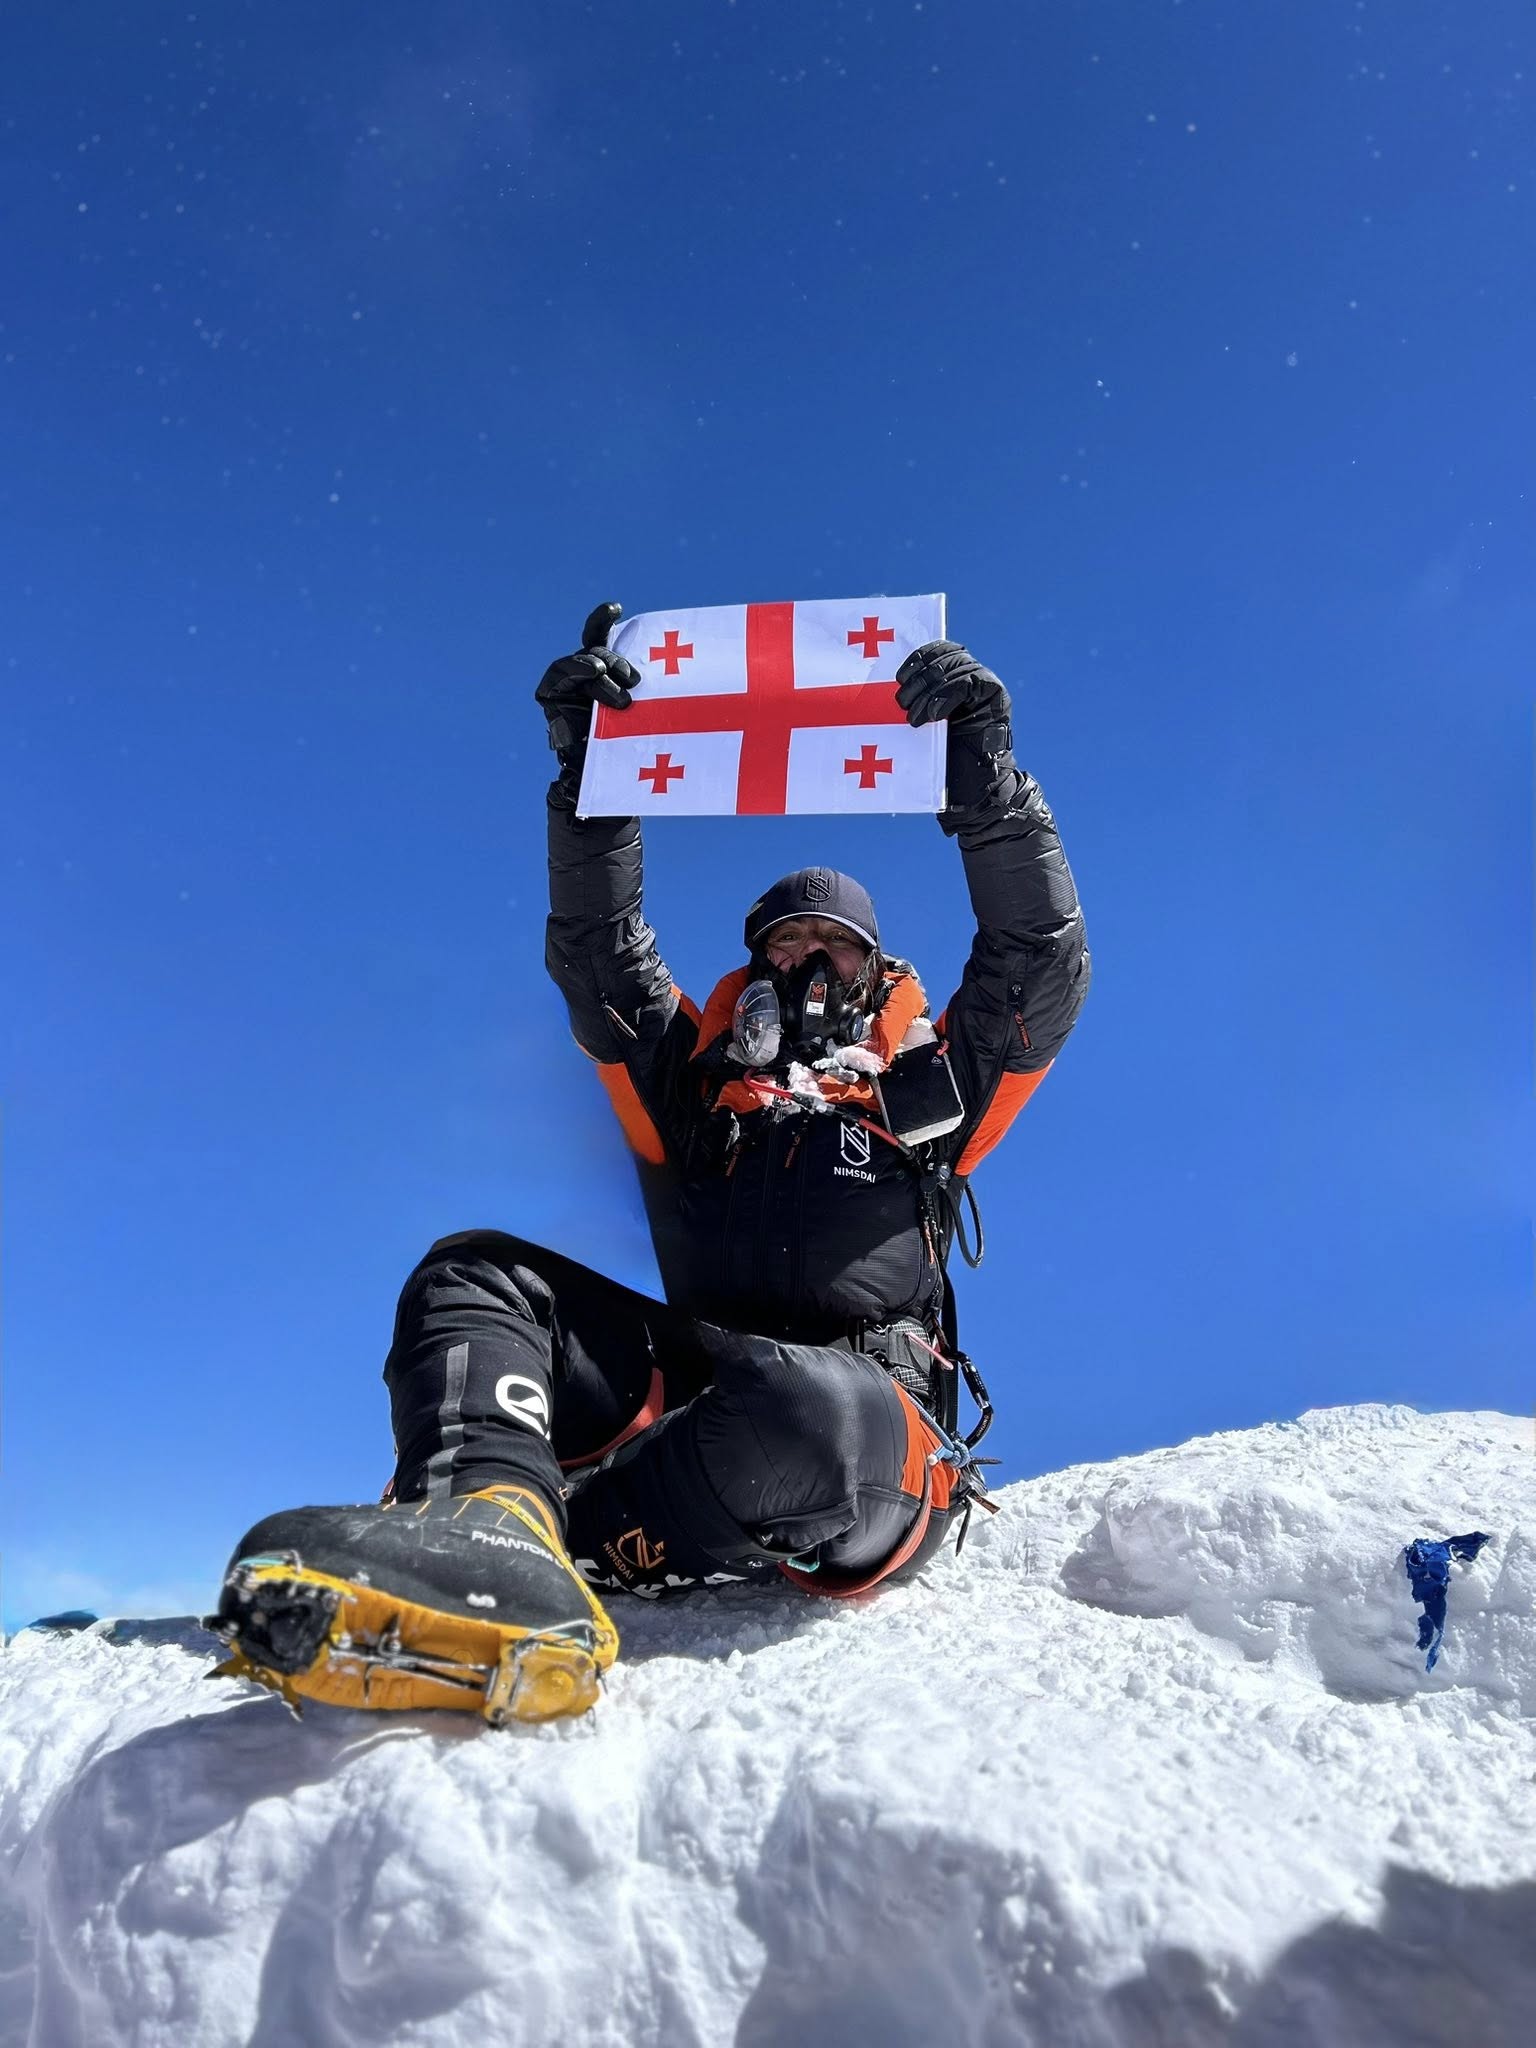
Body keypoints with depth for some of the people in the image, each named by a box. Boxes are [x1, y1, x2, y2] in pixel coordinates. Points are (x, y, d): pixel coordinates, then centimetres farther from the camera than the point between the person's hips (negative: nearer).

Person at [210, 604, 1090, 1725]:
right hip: (698, 1375, 3)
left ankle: (498, 1551, -37)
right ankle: (495, 1518, -43)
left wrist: (984, 774, 0)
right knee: (476, 1273, -13)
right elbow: (601, 956, 15)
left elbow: (1043, 968, 8)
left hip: (866, 1395, -2)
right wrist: (595, 777, 6)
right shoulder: (703, 1080, 23)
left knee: (809, 1408, -39)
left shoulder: (926, 1088, 18)